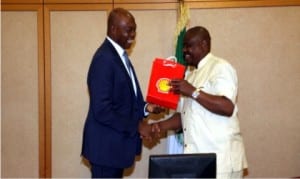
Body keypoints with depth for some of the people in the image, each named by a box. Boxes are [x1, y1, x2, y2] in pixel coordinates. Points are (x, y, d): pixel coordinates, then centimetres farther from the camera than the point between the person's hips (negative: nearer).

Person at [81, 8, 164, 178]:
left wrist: (145, 107, 1)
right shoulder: (104, 59, -20)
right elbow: (102, 110, -24)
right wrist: (137, 126, -18)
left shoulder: (119, 55, 10)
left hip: (116, 142, 10)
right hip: (106, 144, -9)